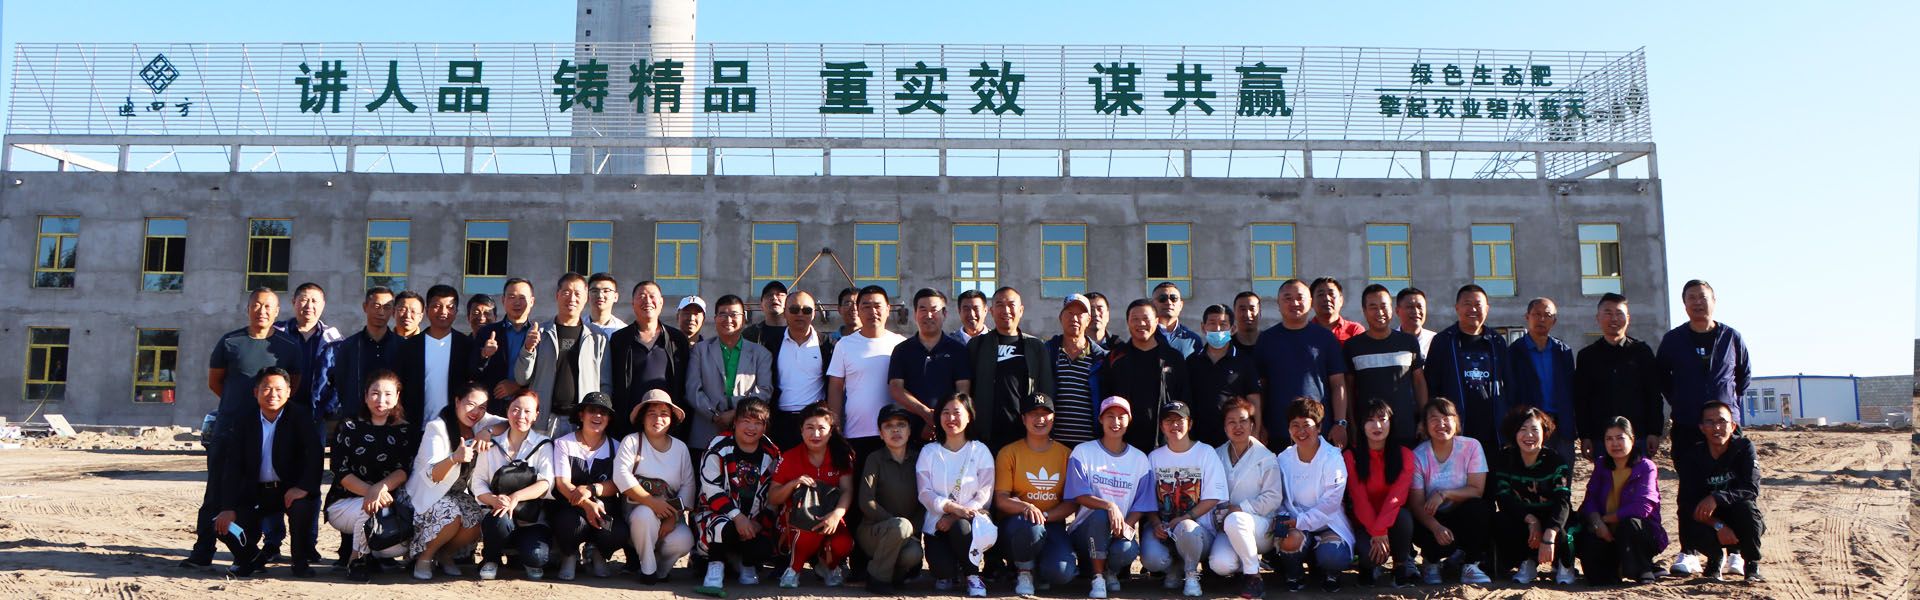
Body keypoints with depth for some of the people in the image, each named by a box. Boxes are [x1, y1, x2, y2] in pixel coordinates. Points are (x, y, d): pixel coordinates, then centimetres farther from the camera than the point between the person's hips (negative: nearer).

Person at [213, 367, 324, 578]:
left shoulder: (300, 419, -2)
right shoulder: (244, 424, 5)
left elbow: (315, 453, -17)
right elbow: (233, 468, -1)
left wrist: (304, 487, -34)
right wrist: (228, 508, -12)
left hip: (290, 490, -3)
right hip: (255, 493, 3)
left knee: (302, 506, -35)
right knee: (225, 524, -16)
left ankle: (301, 561, -7)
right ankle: (252, 558, 19)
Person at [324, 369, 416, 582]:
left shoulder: (405, 431, 6)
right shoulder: (349, 427, 1)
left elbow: (404, 471, -7)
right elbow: (341, 473, -8)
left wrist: (381, 487, -29)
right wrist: (370, 491, -27)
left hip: (388, 502, 2)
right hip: (343, 503, -2)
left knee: (403, 544, -26)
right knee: (374, 508, -37)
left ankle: (364, 548, 9)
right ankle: (356, 558, -8)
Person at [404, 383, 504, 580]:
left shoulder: (480, 423, -2)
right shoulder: (437, 427, -18)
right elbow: (432, 475, -26)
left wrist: (487, 432, -30)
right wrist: (455, 457, -47)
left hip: (458, 495, 5)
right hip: (428, 496, -5)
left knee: (481, 519, -22)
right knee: (451, 515, -33)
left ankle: (445, 554, 5)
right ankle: (424, 556, -6)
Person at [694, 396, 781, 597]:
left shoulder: (772, 454, 4)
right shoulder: (719, 448, -7)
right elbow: (712, 491, -13)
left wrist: (759, 523, -7)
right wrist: (737, 517, -23)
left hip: (754, 519, 4)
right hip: (716, 512, -4)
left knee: (763, 547, -23)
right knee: (724, 528, -37)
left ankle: (747, 563, 13)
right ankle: (715, 569, -15)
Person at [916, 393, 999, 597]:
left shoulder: (980, 451, 3)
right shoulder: (929, 452, 6)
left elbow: (985, 495, -5)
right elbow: (925, 493, -4)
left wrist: (956, 516, -18)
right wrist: (952, 507, -22)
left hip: (969, 520, -1)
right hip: (937, 523, 1)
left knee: (960, 527, -38)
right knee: (943, 568, -26)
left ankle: (972, 575, -8)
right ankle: (946, 573, 15)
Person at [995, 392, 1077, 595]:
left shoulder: (1065, 454, 8)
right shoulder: (1009, 453, 3)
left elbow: (1071, 502, 3)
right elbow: (1000, 499, -5)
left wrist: (1045, 515, -15)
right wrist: (1026, 507, -26)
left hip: (1053, 523, 2)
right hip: (1018, 521, -1)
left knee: (1061, 573, -27)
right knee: (1031, 526, -39)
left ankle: (1038, 567, 12)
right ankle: (1024, 573, -7)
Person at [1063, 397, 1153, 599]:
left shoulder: (1140, 459, 7)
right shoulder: (1083, 452, 0)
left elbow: (1141, 506, 4)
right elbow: (1080, 496, -10)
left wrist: (1127, 525, -16)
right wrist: (1109, 506, -27)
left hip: (1122, 530, 2)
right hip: (1086, 530, -2)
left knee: (1127, 551, -33)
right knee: (1100, 514, -36)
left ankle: (1111, 572, 6)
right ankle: (1097, 578, -18)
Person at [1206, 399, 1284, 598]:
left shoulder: (1266, 458, -1)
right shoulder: (1217, 457, 11)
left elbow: (1273, 497, -6)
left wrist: (1241, 509, -15)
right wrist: (1217, 515, -10)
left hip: (1261, 526, -3)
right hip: (1227, 528, 3)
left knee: (1234, 520, -39)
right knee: (1220, 564, -28)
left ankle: (1253, 575, -17)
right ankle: (1249, 562, 8)